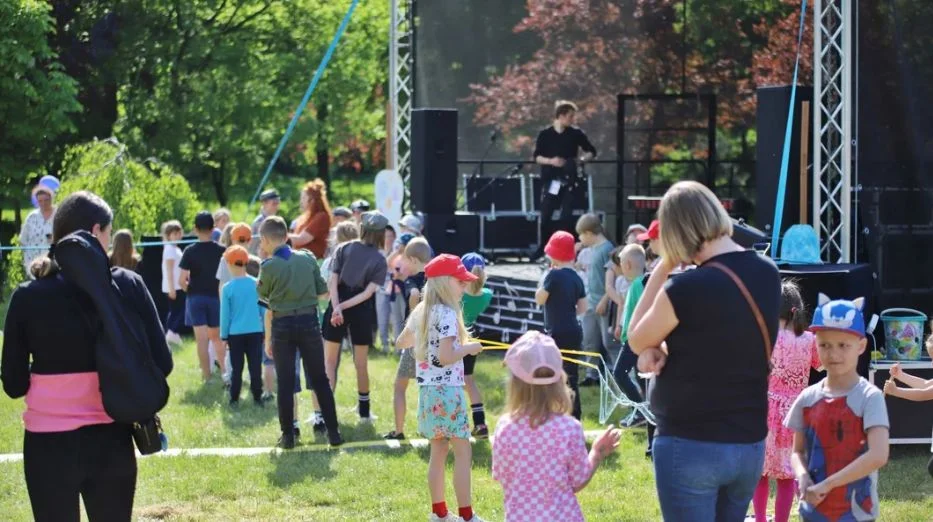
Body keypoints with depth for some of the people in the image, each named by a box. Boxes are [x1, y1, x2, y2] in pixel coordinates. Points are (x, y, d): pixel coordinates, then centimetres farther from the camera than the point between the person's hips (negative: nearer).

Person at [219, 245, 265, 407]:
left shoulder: (227, 288, -8)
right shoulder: (256, 284, -3)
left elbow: (225, 315, -3)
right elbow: (263, 310, 4)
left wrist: (224, 335, 8)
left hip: (236, 333, -1)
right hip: (255, 332, 1)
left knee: (237, 368, 6)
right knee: (255, 367, 5)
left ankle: (234, 399, 8)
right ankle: (257, 398, 6)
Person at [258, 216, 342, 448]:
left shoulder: (268, 266, -9)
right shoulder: (308, 258, -1)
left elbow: (263, 296, 4)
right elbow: (322, 290, 6)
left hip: (283, 325, -2)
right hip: (309, 321, 2)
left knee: (285, 382, 6)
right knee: (320, 379, 9)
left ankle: (288, 435, 6)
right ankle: (333, 431, 8)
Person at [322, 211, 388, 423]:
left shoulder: (344, 249, 1)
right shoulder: (379, 260, -2)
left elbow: (332, 281, -10)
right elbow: (368, 292, -12)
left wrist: (337, 307, -17)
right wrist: (345, 306, -15)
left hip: (337, 306, 0)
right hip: (361, 311, 0)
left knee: (329, 361, 5)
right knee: (361, 363, 13)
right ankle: (364, 411, 21)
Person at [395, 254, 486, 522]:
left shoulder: (421, 312, 10)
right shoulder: (447, 314, -17)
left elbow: (401, 342, 24)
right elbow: (445, 357, -25)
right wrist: (469, 348, -10)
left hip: (428, 390, 9)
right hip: (447, 390, -9)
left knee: (439, 451, 15)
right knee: (463, 452, -4)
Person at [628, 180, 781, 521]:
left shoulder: (687, 289, -19)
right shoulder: (767, 274, 2)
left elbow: (636, 340, -1)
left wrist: (663, 268, -1)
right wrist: (660, 348, -1)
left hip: (691, 447, -7)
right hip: (750, 445, 7)